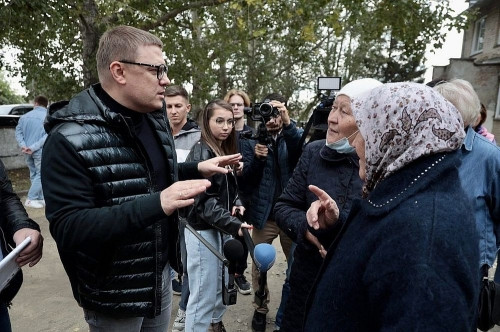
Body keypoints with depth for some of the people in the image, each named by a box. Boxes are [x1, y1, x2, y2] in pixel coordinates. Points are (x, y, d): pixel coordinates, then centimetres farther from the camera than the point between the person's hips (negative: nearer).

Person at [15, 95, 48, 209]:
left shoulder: (25, 116, 10)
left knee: (34, 174, 15)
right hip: (41, 151, -6)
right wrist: (34, 147, -18)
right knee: (41, 174, 1)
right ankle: (31, 199, -2)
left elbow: (18, 132, 3)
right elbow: (48, 135, -18)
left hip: (27, 152, 6)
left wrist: (23, 145, -8)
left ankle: (40, 198, 19)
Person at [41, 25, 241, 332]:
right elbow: (68, 228, -28)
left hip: (161, 273, 7)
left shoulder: (154, 119, 1)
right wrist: (155, 204, -37)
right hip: (112, 294, -6)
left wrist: (197, 169, 2)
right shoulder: (71, 138, -22)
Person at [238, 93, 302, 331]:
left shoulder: (292, 135, 2)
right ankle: (260, 310, 34)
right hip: (263, 214, 0)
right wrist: (256, 158, -24)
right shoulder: (251, 140, 1)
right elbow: (243, 179, -6)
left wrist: (288, 123, -33)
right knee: (259, 266, 13)